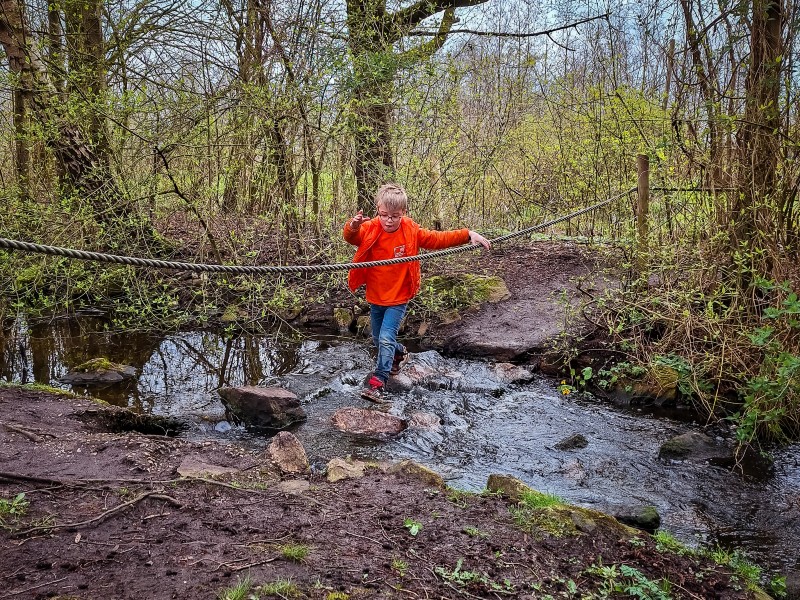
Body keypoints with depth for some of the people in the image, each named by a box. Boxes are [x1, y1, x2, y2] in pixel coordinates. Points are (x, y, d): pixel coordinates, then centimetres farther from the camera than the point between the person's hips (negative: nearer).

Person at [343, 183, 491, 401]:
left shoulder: (411, 231, -10)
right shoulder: (370, 229, -11)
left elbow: (437, 239, -3)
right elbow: (351, 237, -27)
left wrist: (468, 235, -9)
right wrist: (353, 226, -51)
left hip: (398, 297, -3)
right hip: (375, 297, 3)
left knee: (386, 338, -14)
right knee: (377, 340, 19)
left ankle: (378, 380, -3)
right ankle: (399, 353, 49)